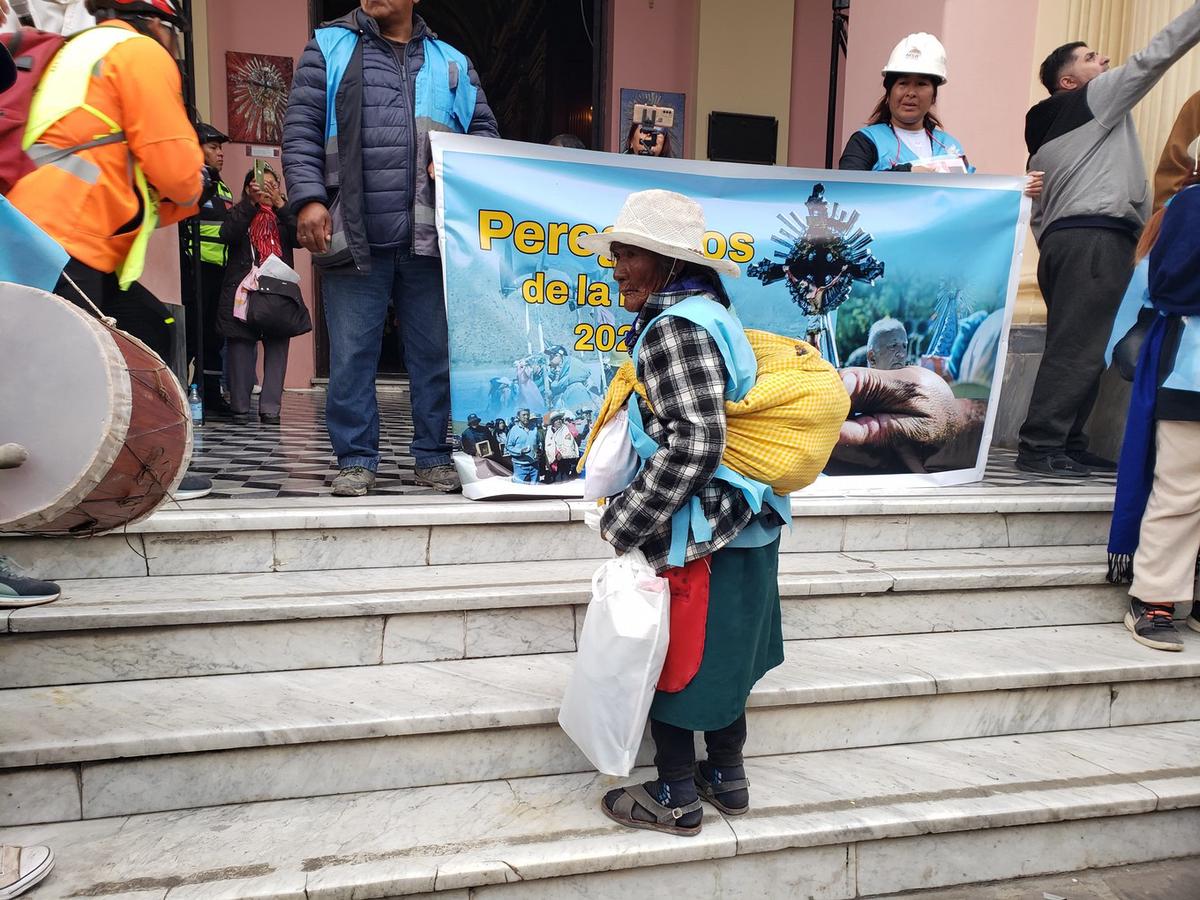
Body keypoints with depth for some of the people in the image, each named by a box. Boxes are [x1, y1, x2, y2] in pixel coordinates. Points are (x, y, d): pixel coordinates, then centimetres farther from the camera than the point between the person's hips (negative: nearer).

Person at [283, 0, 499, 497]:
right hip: (355, 234, -1)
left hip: (429, 237, 2)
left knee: (436, 353, 3)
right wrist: (310, 197, -9)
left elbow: (485, 132, 20)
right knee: (352, 354, 1)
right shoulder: (330, 47, 13)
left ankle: (433, 455, 14)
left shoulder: (450, 63, 19)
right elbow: (300, 128, 4)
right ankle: (356, 458, 11)